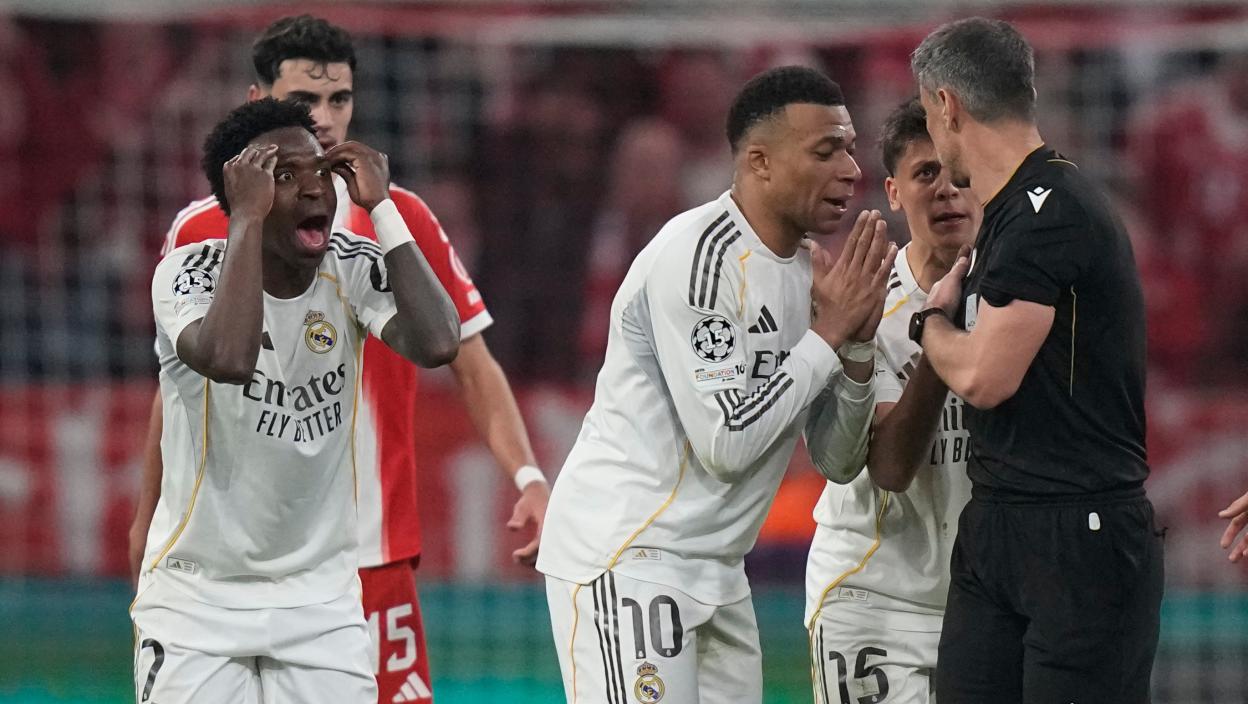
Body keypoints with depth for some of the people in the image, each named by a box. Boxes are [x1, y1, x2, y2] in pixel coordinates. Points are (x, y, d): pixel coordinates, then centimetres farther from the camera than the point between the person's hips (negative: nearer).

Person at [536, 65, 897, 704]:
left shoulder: (809, 268, 9)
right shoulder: (697, 255, -17)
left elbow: (839, 458, 12)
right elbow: (726, 441, -23)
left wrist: (857, 346, -5)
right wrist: (828, 333, -15)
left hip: (714, 571, 9)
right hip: (624, 555, -9)